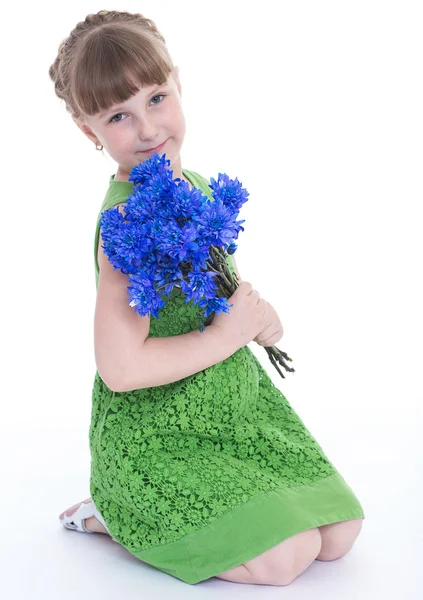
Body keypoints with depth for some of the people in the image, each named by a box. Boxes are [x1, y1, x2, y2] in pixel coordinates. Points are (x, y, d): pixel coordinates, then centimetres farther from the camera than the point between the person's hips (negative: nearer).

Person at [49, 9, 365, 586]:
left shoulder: (198, 188, 3)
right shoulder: (127, 220, -23)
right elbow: (122, 369, -30)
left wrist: (255, 312, -6)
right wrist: (226, 335, -19)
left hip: (236, 401, 8)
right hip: (155, 430, -8)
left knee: (339, 532, 6)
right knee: (286, 555, -14)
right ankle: (111, 515, 3)